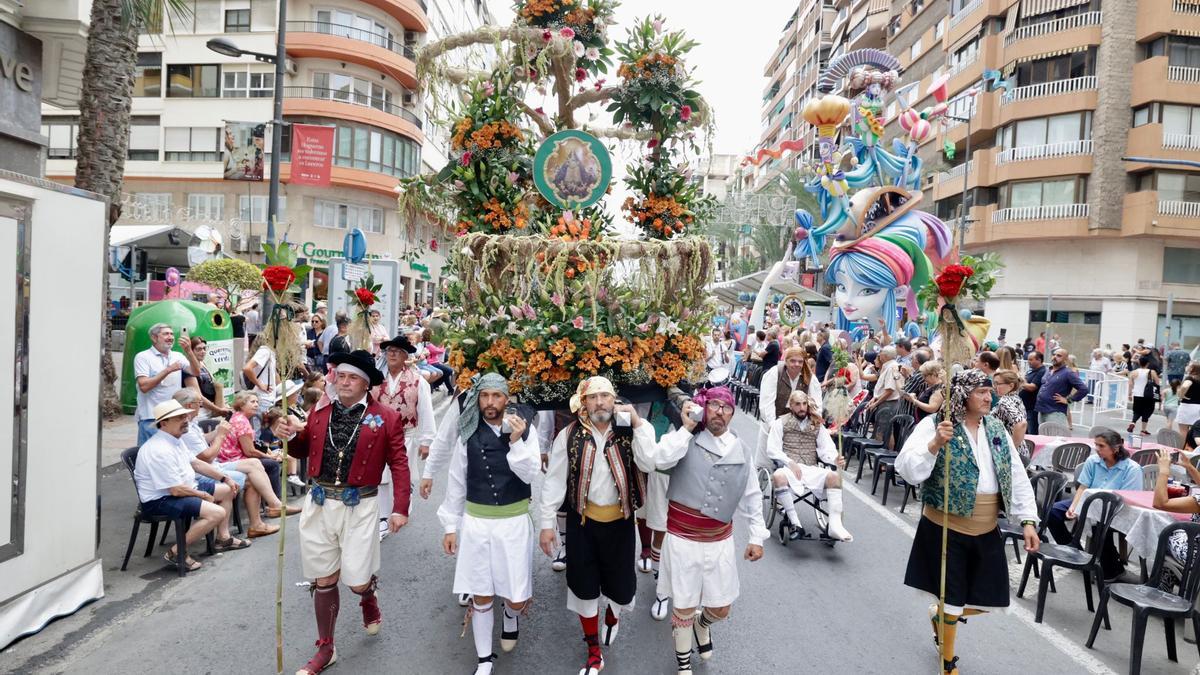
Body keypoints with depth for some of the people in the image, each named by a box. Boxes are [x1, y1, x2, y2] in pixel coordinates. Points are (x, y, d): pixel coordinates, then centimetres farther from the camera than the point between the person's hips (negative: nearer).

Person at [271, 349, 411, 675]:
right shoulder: (320, 412, 6)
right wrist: (290, 435, -7)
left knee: (357, 580, 2)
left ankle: (369, 599, 41)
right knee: (324, 580, 12)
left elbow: (399, 464, -6)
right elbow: (303, 450, 16)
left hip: (358, 506, -3)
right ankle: (325, 649, 29)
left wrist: (400, 508, -12)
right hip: (319, 504, 3)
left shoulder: (386, 417, -5)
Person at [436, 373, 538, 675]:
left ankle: (511, 616, 42)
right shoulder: (468, 433, -4)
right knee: (481, 596, 9)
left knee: (517, 597, 5)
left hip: (514, 522, -1)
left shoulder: (524, 429, -5)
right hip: (476, 522, 1)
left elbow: (530, 474, -12)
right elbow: (456, 482, 2)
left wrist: (516, 441, -25)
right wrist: (450, 526, 4)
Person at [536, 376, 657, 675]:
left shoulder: (627, 433, -6)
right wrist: (547, 523, -6)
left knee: (621, 583, 10)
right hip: (583, 520, 0)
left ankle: (612, 616, 48)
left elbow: (649, 464, -20)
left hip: (620, 521, 1)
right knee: (584, 585, 8)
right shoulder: (569, 435, -8)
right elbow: (554, 481, -5)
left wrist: (638, 422, -22)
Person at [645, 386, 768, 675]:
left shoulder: (741, 450, 3)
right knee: (683, 608, 11)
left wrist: (757, 536, 8)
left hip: (719, 542, 3)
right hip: (682, 539, -3)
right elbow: (660, 460, -29)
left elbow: (751, 496, 9)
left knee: (720, 609, 14)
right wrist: (686, 428, -23)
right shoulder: (685, 440, -9)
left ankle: (702, 624, 51)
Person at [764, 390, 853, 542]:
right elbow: (772, 450, 1)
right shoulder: (780, 423, 10)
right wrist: (790, 463, -15)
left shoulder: (817, 425, 18)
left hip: (812, 469, 3)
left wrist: (835, 459, -16)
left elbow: (826, 448, 8)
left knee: (834, 475, -26)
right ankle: (795, 524, -29)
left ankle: (835, 524, -30)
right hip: (788, 467, -3)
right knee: (778, 476, -36)